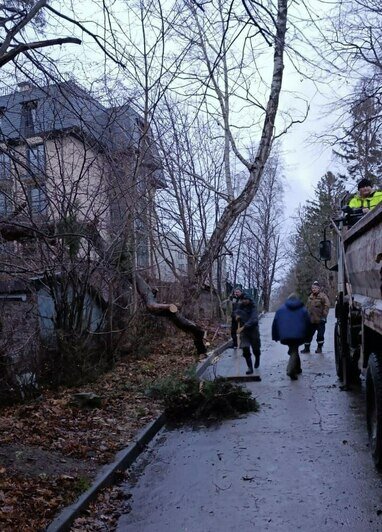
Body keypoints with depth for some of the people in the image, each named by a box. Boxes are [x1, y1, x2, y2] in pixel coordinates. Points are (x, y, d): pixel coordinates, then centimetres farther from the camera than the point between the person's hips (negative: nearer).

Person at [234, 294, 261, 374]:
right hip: (244, 331, 3)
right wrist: (237, 315, -2)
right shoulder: (240, 306, 0)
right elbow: (236, 312, 22)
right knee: (245, 349, -8)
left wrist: (243, 327, -35)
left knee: (256, 349, 11)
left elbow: (253, 320, -28)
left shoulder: (253, 307, -15)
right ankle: (250, 367, 0)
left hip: (253, 330, -3)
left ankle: (257, 360, 45)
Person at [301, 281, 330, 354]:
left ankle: (319, 348, 15)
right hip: (311, 320, 6)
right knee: (308, 334, 9)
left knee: (320, 335, 1)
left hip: (320, 320, -6)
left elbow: (326, 306, -14)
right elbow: (307, 307, 21)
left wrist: (324, 315, -18)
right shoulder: (310, 297, 12)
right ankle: (306, 348, 19)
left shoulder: (322, 296, -8)